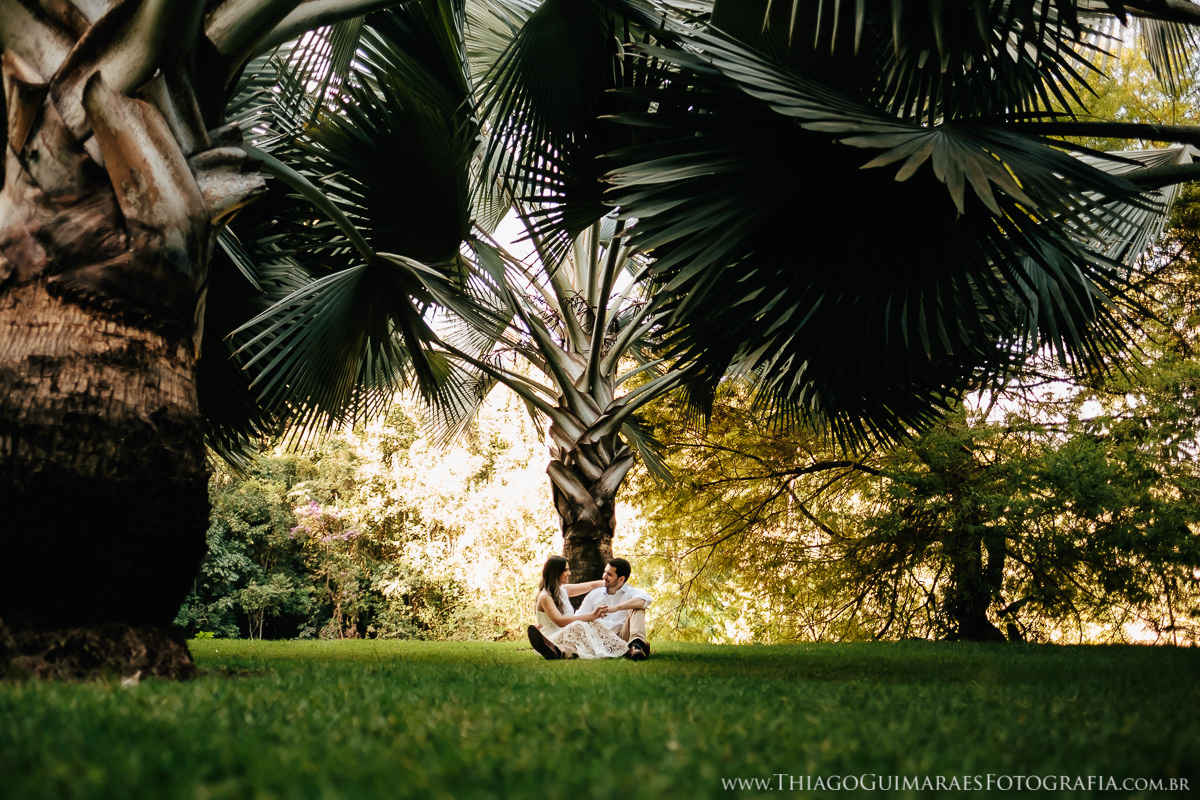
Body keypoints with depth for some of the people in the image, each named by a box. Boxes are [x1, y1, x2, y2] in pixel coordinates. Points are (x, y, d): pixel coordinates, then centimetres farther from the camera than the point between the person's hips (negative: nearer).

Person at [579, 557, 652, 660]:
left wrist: (615, 608, -24)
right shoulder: (594, 594, 22)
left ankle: (636, 643, -43)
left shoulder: (630, 592, 11)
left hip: (621, 636, -1)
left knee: (637, 608, -16)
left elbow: (645, 599, -14)